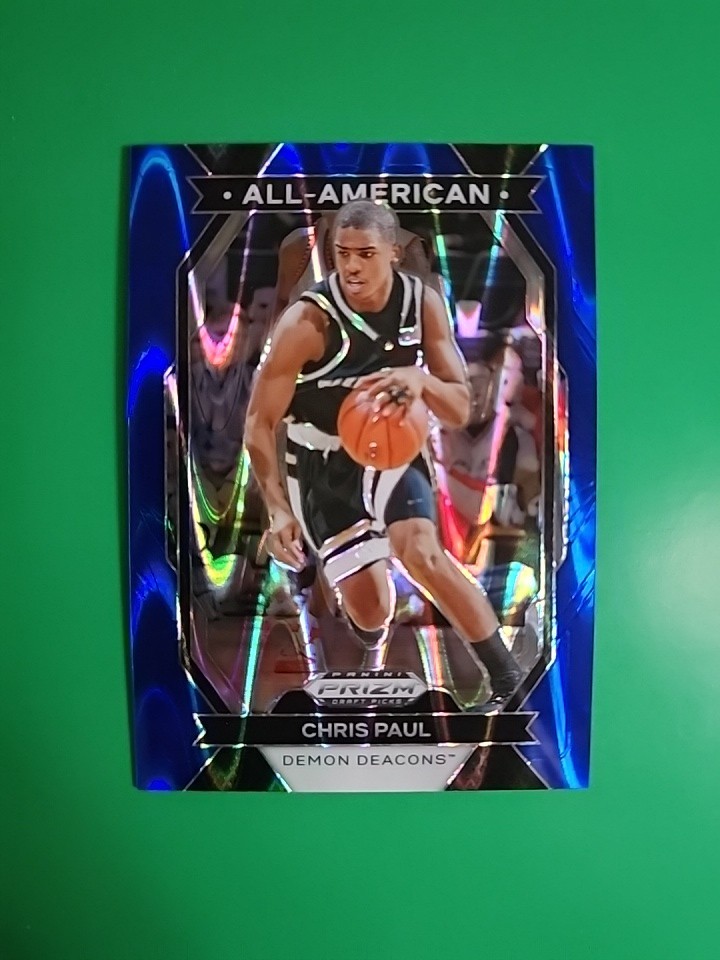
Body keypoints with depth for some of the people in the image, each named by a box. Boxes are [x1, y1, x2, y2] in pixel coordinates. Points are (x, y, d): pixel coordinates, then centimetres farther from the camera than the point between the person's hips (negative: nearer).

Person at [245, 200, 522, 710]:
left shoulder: (423, 303, -12)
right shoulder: (307, 322, -23)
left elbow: (461, 411, -10)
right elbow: (260, 424, -18)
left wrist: (421, 380, -32)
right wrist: (279, 509, -30)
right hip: (323, 467, -1)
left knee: (423, 553, -25)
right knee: (371, 612, -3)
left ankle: (510, 679, -6)